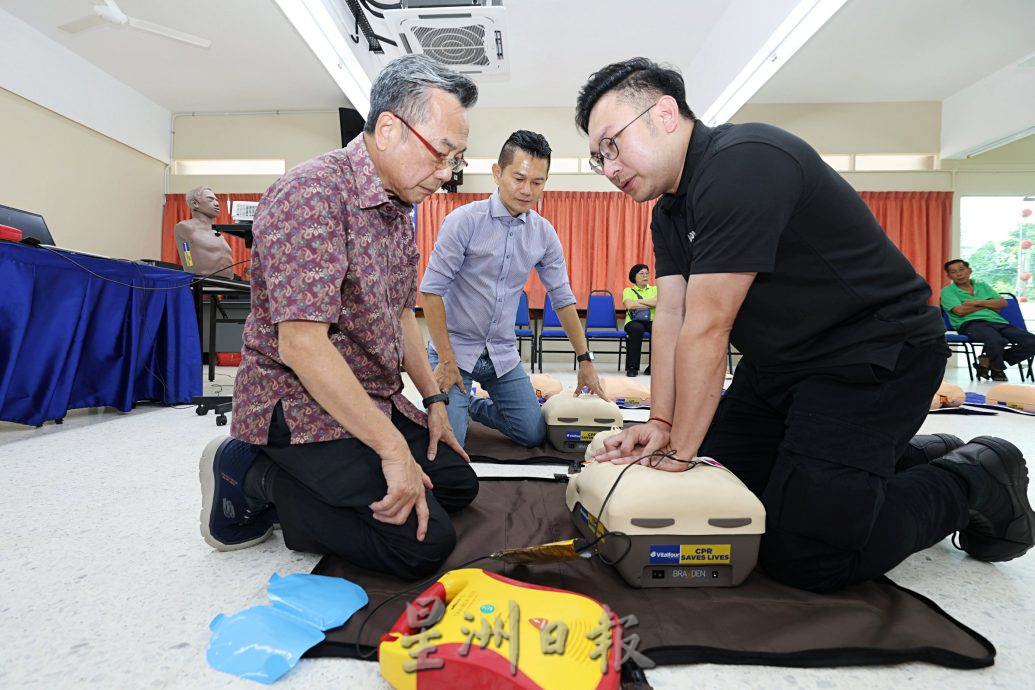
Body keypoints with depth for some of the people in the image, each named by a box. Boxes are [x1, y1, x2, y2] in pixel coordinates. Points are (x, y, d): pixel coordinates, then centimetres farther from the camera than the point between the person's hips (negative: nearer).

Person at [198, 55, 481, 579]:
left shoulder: (400, 207, 9)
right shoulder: (313, 193, -21)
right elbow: (302, 343, -28)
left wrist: (434, 399, 12)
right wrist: (392, 449, -26)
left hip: (376, 399, 9)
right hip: (301, 404, -9)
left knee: (457, 483, 12)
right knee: (425, 544, -16)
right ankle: (255, 479, -1)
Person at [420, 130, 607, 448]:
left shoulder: (544, 233, -1)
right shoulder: (464, 220, -15)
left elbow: (563, 298, 6)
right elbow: (430, 290, -15)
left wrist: (585, 360, 5)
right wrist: (446, 360, -16)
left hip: (503, 353, 5)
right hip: (455, 348, -4)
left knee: (534, 435, 5)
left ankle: (475, 407, 29)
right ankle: (460, 405, 22)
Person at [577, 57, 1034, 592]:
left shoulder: (743, 164, -25)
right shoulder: (669, 211, 6)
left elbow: (706, 328, -27)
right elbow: (670, 318, -2)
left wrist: (679, 451, -20)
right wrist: (661, 423, -11)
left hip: (875, 354, -9)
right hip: (780, 363, 9)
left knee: (800, 555, -13)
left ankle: (977, 477, 12)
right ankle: (905, 453, 22)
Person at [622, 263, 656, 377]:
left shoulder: (654, 289, 21)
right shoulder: (628, 291, 14)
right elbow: (629, 305, -7)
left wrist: (640, 301, -4)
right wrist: (651, 304, -1)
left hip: (651, 321, 2)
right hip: (633, 322, -2)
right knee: (637, 329, -38)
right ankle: (632, 366, -33)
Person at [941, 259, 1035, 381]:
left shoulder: (983, 286, 27)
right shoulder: (948, 291, 9)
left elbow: (1003, 303, 15)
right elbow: (960, 311, -6)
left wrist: (978, 302, 1)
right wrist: (989, 305, 6)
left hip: (998, 322, 6)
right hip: (971, 323, -6)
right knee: (997, 341, -37)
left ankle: (986, 361, -4)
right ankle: (997, 367, -3)